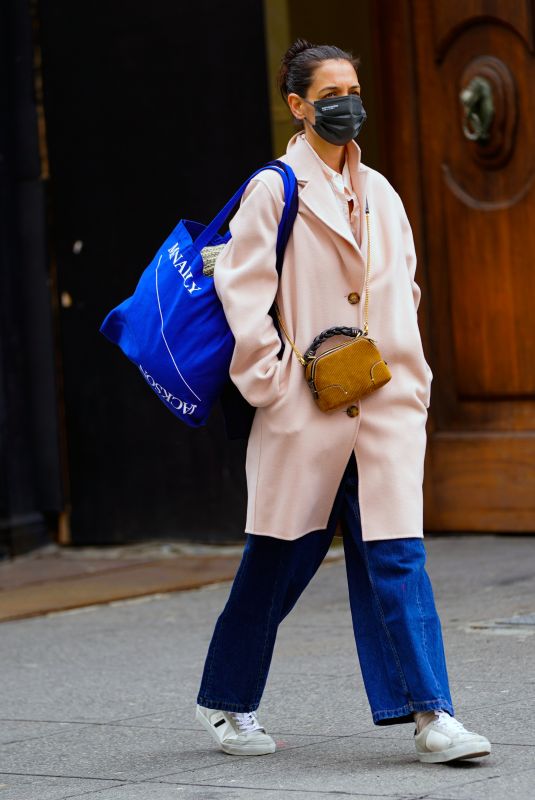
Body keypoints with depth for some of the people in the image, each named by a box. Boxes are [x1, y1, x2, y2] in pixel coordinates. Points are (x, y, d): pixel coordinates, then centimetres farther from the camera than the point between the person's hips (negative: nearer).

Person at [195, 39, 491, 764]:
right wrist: (267, 379, -10)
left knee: (394, 554, -5)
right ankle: (227, 702, 23)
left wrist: (409, 373, 14)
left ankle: (429, 715, -8)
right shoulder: (275, 189, -3)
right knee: (282, 557, 5)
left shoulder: (380, 193, 14)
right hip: (307, 405, -4)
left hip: (387, 404, 4)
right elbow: (241, 287, -7)